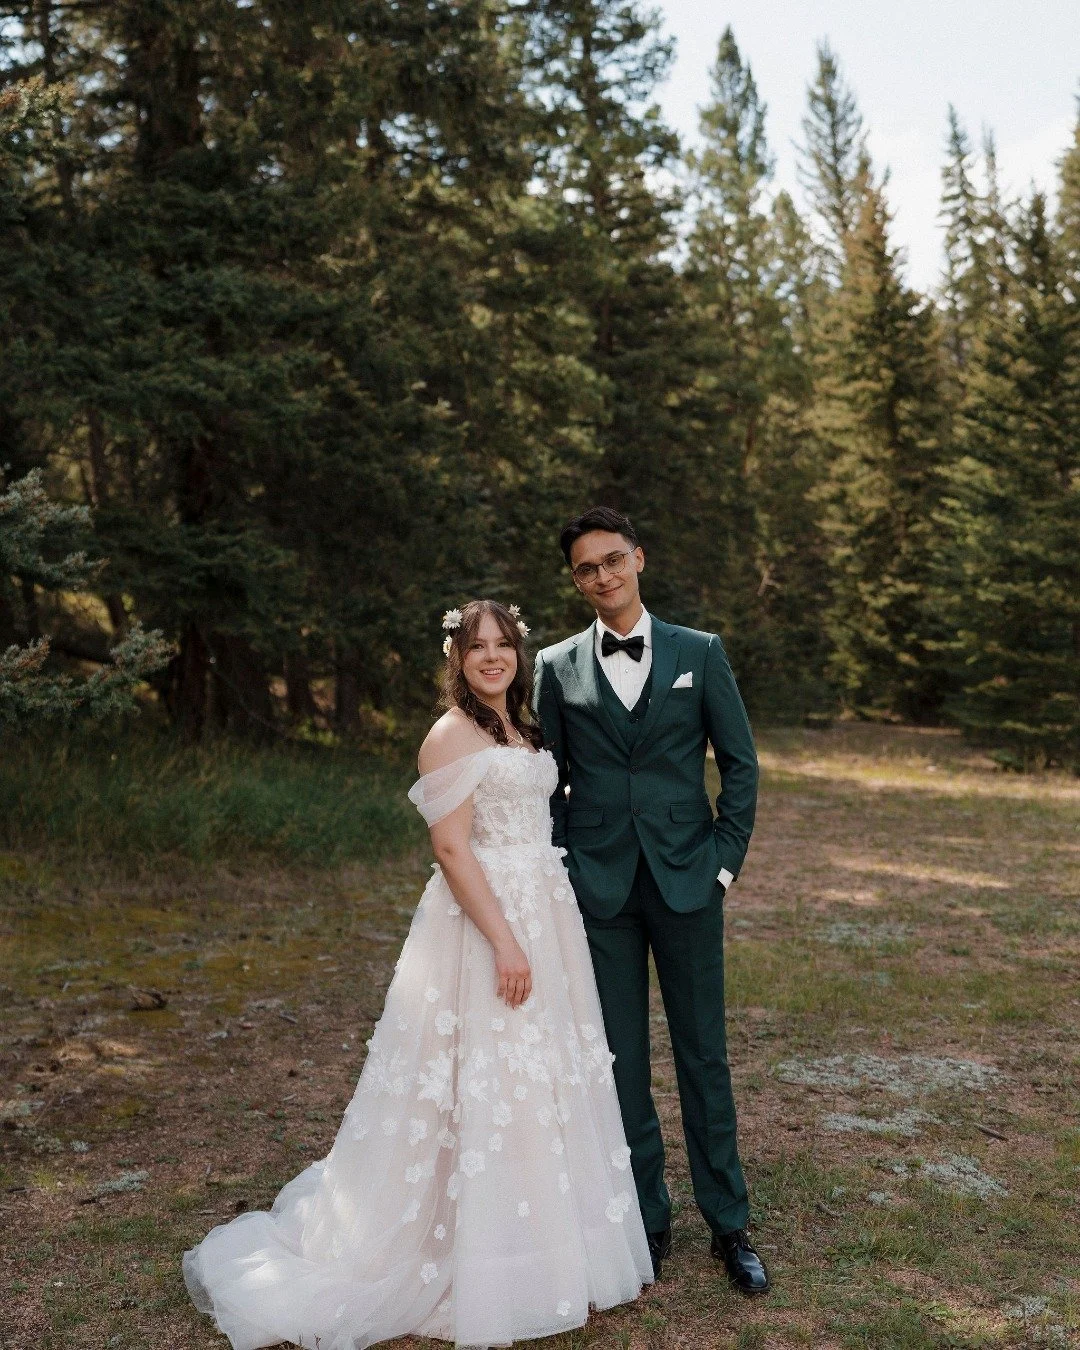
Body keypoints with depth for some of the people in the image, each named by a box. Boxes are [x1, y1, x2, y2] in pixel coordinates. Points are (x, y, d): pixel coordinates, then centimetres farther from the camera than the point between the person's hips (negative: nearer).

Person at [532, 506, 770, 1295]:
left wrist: (727, 858, -2)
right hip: (599, 890, 1)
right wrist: (561, 872, 1)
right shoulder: (557, 668, 4)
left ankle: (729, 1224, 24)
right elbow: (549, 781, 7)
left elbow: (741, 763, 4)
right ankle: (648, 1219, 25)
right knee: (621, 1062, 9)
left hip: (686, 882, 0)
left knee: (705, 1056, 9)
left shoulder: (701, 653, 2)